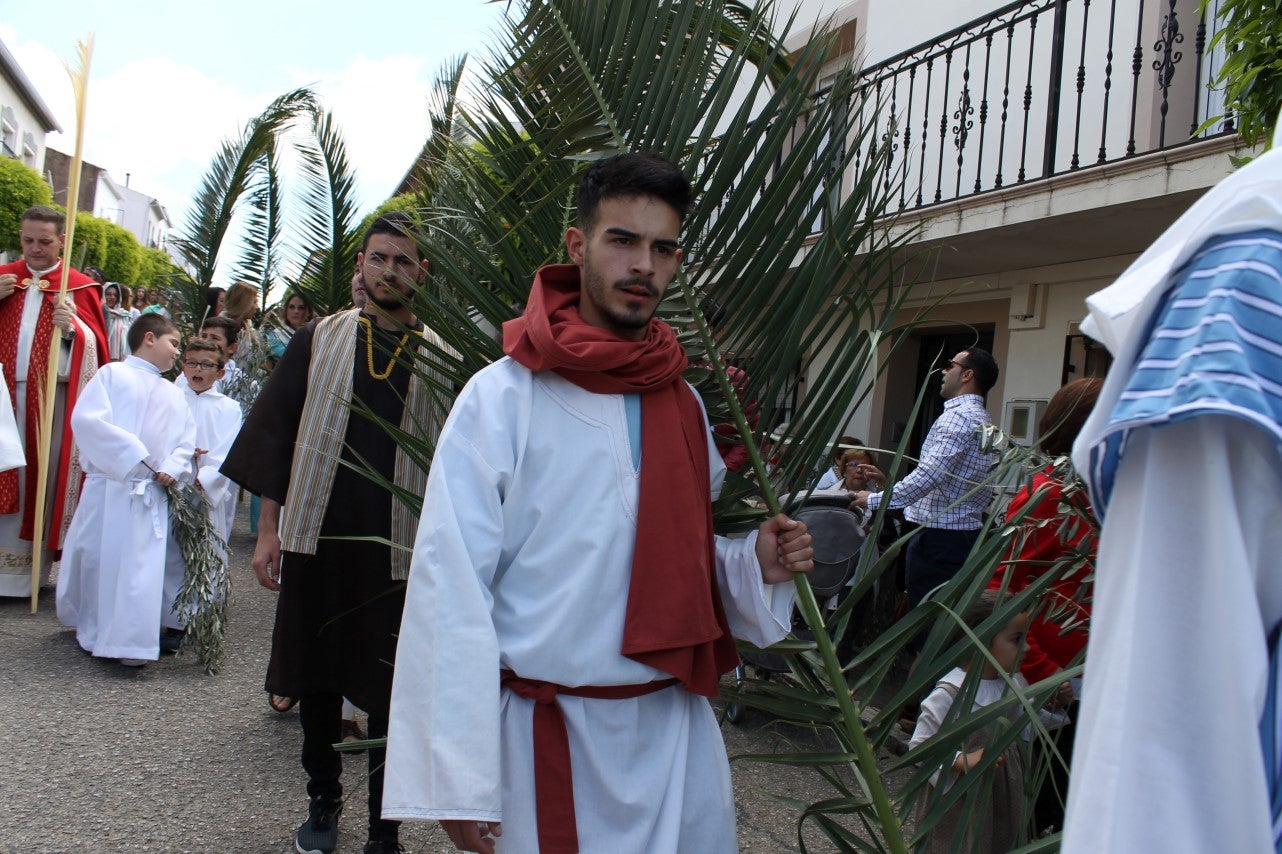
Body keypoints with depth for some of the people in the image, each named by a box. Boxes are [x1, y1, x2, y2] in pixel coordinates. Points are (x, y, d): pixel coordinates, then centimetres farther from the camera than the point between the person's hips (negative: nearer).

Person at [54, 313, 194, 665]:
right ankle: (91, 629, 25)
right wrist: (136, 458, -17)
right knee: (94, 558, 6)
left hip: (151, 493, 3)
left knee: (143, 566, -3)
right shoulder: (112, 374, 2)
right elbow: (86, 419, -12)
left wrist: (172, 469, -10)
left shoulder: (174, 396, 16)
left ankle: (132, 641, 0)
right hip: (108, 486, -3)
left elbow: (186, 442, 12)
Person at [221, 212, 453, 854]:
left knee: (388, 691, 4)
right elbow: (276, 431, 6)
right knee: (317, 679, 13)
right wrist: (269, 528, 1)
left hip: (397, 546, -1)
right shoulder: (318, 340, 6)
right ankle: (323, 798, 34)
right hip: (316, 536, 2)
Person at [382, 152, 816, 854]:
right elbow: (451, 592, -16)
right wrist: (457, 781, -19)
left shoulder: (686, 405, 5)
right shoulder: (502, 396, -12)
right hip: (549, 736, -5)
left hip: (678, 729, 5)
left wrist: (756, 564, -5)